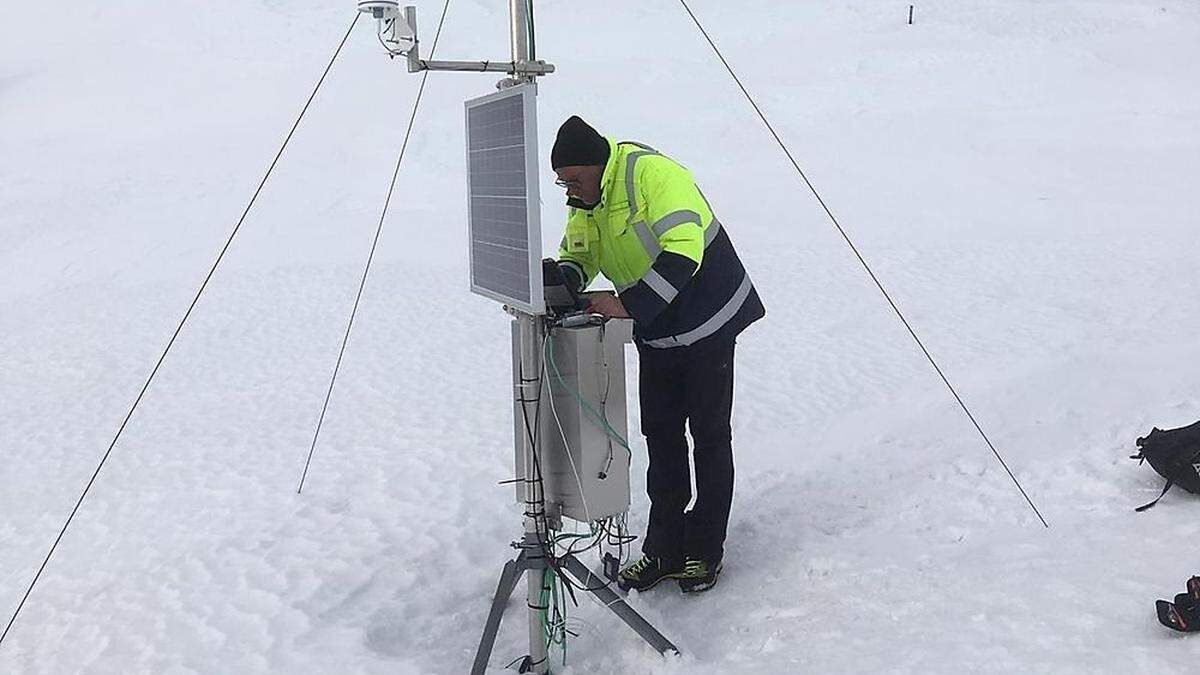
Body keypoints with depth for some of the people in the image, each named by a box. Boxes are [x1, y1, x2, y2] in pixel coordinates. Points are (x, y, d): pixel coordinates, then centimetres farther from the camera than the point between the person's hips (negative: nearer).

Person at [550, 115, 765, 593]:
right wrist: (563, 279, -19)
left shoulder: (653, 174, -27)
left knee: (709, 438, 4)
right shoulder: (584, 200, -1)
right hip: (655, 335, 8)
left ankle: (705, 550, 17)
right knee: (660, 437, 11)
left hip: (706, 324, -8)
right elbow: (578, 254, 6)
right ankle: (664, 548, 22)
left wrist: (628, 305, -41)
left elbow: (683, 252, -36)